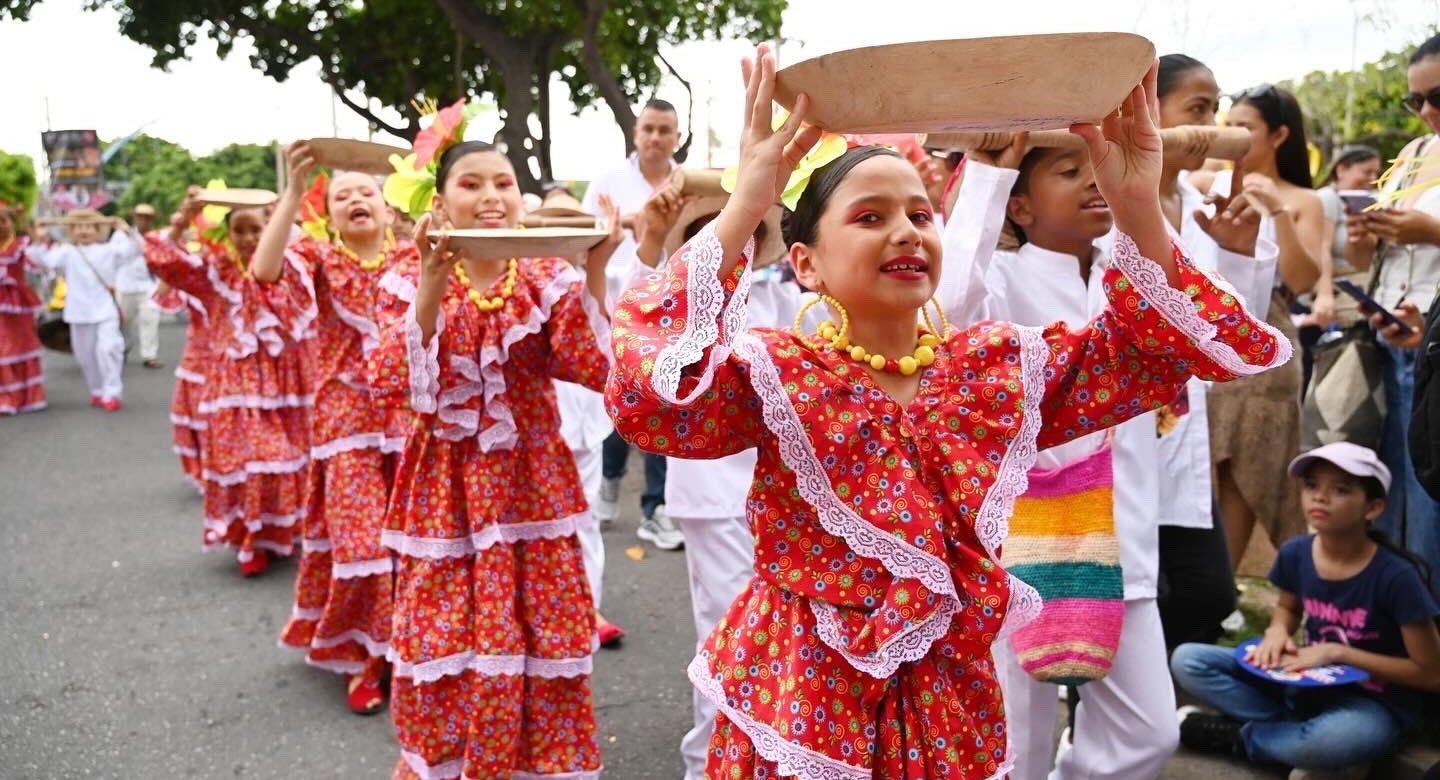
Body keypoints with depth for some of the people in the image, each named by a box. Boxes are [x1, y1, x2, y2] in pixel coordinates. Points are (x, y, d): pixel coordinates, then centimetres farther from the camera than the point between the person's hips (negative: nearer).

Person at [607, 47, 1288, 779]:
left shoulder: (1002, 363, -1)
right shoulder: (775, 374, -14)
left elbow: (1169, 344, -1)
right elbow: (643, 396, -33)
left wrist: (1137, 205, -19)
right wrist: (744, 207, -36)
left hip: (952, 710, 4)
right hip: (803, 704, -3)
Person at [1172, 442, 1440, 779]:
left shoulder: (1396, 576, -21)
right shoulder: (1296, 553, -7)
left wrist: (1339, 652, -20)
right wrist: (1277, 631, -9)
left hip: (1372, 704, -5)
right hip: (1305, 684, 5)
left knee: (1336, 738, -43)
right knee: (1187, 660, -10)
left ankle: (1236, 736, -11)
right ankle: (1304, 737, -15)